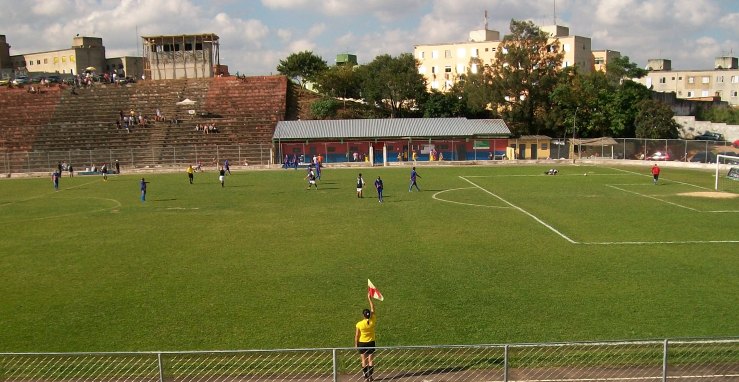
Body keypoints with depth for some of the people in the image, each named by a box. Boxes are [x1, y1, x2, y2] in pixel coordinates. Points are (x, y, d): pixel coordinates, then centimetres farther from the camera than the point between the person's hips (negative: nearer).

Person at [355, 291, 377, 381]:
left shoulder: (359, 324, -15)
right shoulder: (373, 321, -11)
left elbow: (357, 335, -8)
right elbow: (373, 309, 0)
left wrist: (356, 344, 5)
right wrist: (369, 299, 6)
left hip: (362, 343, -1)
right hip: (371, 343, 1)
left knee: (364, 360, 7)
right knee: (371, 360, 8)